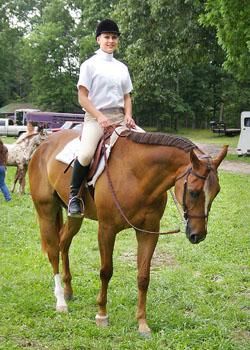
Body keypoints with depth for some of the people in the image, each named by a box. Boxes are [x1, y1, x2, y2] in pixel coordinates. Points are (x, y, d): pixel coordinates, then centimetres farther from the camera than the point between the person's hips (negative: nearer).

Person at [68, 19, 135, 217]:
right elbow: (82, 98, -3)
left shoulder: (122, 67, 18)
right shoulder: (90, 65, 3)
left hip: (119, 117, 6)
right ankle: (74, 194, -9)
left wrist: (128, 116, 0)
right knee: (86, 154, -30)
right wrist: (100, 117, -16)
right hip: (95, 116, -5)